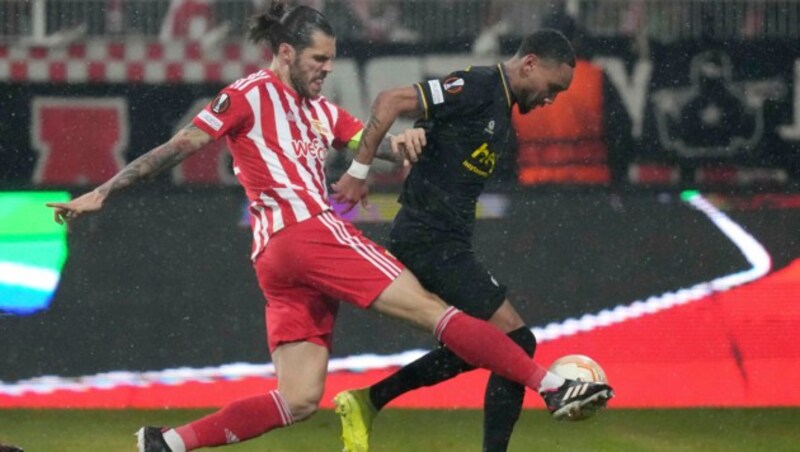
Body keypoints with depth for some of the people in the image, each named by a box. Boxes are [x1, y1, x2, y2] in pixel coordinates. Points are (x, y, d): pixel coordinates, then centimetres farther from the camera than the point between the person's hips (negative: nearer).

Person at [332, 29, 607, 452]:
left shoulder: (501, 108, 17)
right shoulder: (477, 87, -13)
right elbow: (391, 101, -20)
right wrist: (358, 172, -19)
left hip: (445, 246, 10)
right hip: (431, 242, -10)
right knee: (515, 341, -11)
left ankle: (365, 402, 24)